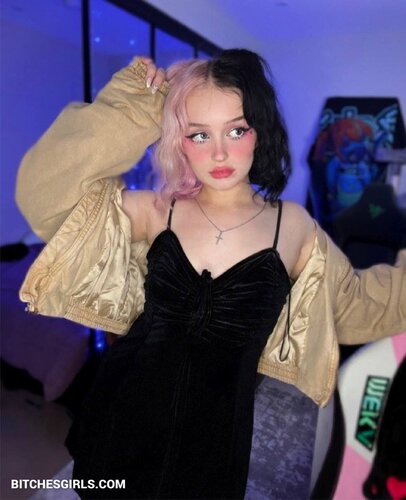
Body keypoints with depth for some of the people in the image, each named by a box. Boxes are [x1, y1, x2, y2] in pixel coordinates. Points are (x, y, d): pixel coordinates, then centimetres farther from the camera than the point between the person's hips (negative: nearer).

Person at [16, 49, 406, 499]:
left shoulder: (292, 225, -5)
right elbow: (45, 192, -9)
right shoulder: (157, 210, -5)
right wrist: (126, 109, -11)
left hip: (213, 431, 0)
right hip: (126, 413, 2)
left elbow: (357, 303, 7)